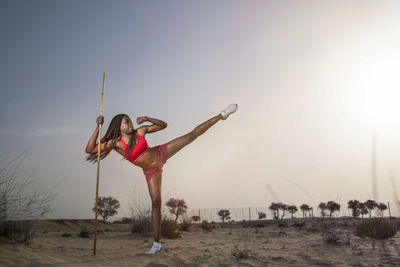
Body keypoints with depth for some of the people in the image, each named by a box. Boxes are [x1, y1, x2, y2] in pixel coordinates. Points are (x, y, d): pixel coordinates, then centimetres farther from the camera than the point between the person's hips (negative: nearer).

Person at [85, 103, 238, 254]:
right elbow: (89, 149, -19)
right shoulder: (115, 143, -13)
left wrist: (147, 119, -14)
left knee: (192, 134, -5)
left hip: (161, 154, 1)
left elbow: (163, 125, 2)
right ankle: (157, 244, 5)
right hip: (151, 172, -1)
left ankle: (221, 115, 4)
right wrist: (98, 127, -26)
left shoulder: (140, 131, -8)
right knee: (155, 203, -4)